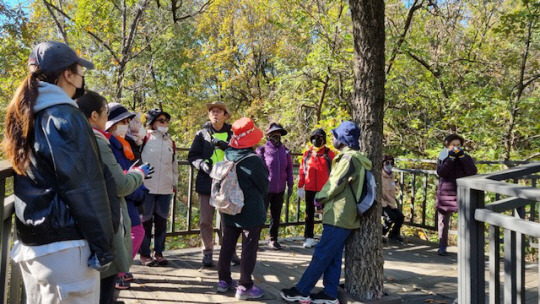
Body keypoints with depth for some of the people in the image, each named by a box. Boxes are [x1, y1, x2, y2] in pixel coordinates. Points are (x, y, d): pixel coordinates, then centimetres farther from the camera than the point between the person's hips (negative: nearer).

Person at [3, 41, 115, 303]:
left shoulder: (23, 117, 11)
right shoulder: (65, 116, -14)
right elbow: (85, 188, -17)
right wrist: (102, 245, -12)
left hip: (29, 242, 9)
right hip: (63, 246, -9)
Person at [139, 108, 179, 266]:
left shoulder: (170, 142, 14)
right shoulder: (145, 138, -2)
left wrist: (174, 183, 18)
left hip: (165, 189, 5)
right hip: (146, 187, -5)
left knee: (161, 221, 10)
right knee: (146, 220, 3)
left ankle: (159, 252, 21)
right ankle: (144, 254, 13)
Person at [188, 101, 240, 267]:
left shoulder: (232, 134, 6)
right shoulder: (202, 134, 8)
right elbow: (192, 155, 5)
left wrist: (223, 145, -21)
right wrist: (202, 164, -15)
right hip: (206, 183, 1)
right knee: (206, 220, 5)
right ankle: (207, 252, 17)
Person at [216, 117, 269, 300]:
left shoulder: (227, 156, -3)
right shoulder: (254, 160, -22)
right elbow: (264, 185, -7)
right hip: (251, 212, -7)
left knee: (227, 245, 16)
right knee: (249, 249, 2)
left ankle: (224, 280, 26)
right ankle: (244, 287, 7)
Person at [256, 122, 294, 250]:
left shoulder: (285, 151, 9)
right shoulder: (262, 150, -4)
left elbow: (289, 169, 15)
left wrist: (290, 185, 11)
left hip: (279, 189, 5)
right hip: (265, 188, -5)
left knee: (276, 215, 12)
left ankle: (273, 239, 25)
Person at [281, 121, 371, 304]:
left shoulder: (349, 157, -15)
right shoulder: (351, 157, 18)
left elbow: (335, 184, -16)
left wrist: (319, 198, -1)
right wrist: (324, 200, 12)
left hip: (339, 216, -10)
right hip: (341, 214, 10)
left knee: (321, 255, -5)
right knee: (332, 257, 11)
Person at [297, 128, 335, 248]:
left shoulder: (329, 153, 0)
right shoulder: (307, 153, 7)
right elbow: (302, 170, 9)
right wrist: (300, 187, 5)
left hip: (324, 189, -3)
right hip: (309, 189, 3)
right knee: (309, 213, 9)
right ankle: (309, 238, 17)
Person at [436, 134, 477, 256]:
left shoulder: (466, 158, 6)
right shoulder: (443, 158, 4)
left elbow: (473, 172, -12)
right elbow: (440, 172, -14)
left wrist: (462, 156, -15)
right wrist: (451, 157, -18)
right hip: (445, 194, 0)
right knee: (444, 222, 8)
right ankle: (442, 247, 18)